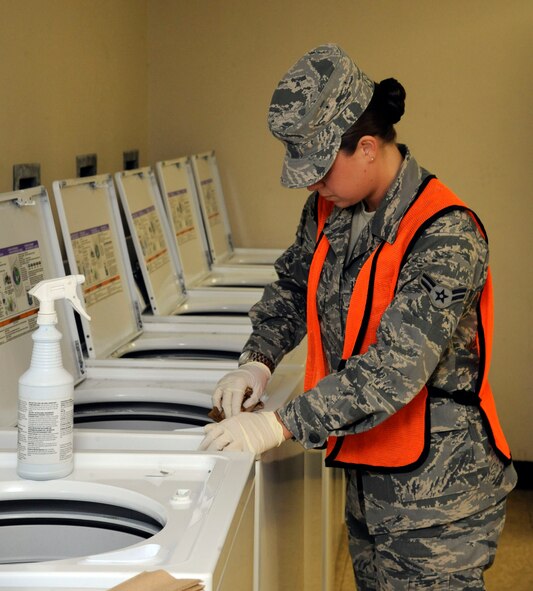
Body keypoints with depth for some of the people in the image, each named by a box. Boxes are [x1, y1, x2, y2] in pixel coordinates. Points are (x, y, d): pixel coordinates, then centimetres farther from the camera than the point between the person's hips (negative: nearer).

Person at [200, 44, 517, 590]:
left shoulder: (446, 235, -24)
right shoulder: (329, 210, 1)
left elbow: (395, 367, -30)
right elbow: (293, 285, 19)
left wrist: (284, 424, -31)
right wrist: (258, 361, 1)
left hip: (436, 488, -8)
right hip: (365, 473, 8)